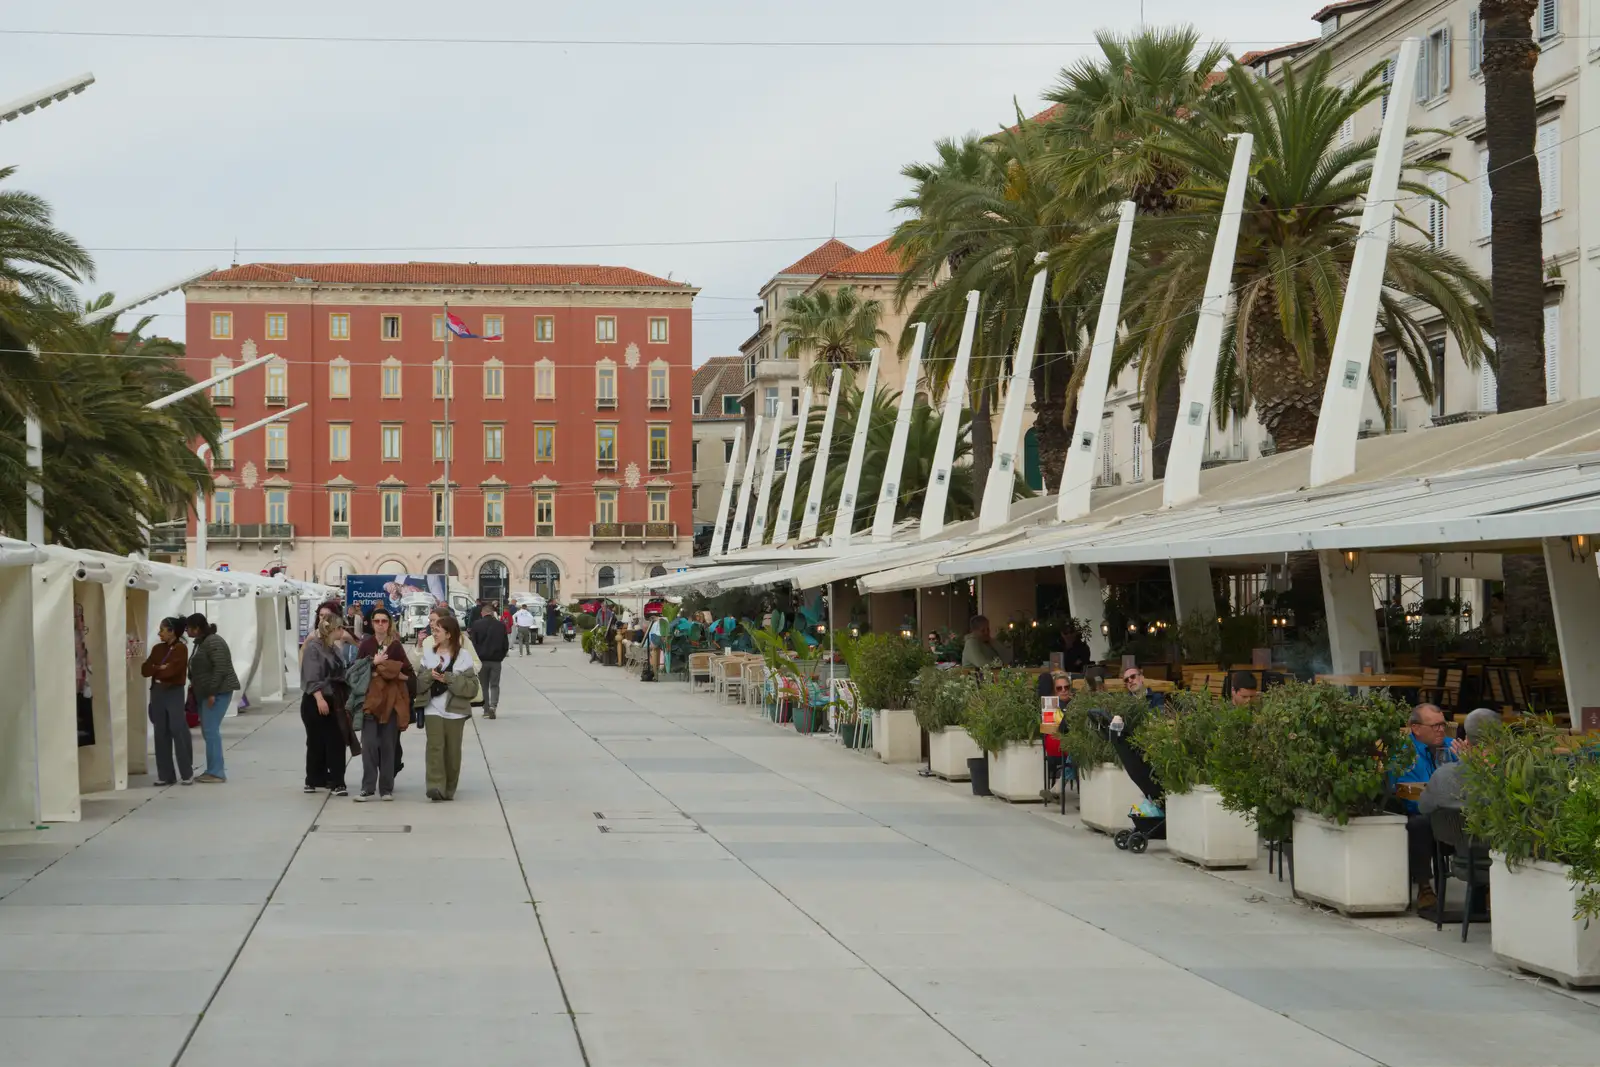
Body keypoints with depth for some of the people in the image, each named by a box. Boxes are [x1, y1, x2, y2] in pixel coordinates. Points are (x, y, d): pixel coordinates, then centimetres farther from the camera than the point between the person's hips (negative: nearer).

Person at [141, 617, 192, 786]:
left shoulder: (181, 648, -7)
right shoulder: (157, 649, 13)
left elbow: (171, 671, -17)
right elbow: (144, 670, 5)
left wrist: (154, 670, -1)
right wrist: (160, 668, -11)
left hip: (174, 693, -6)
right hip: (157, 693, 6)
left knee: (178, 732, -7)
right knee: (161, 734, 5)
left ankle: (187, 774, -1)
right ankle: (165, 774, 9)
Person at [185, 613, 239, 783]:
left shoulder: (213, 642, -16)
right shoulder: (201, 642, 16)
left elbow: (220, 669, -23)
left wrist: (212, 693, -23)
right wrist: (194, 684, 14)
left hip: (217, 692, -11)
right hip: (205, 693, 11)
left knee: (211, 730, -12)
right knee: (208, 731, 10)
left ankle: (216, 772, -11)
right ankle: (213, 770, 15)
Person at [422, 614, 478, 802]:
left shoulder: (463, 656, 0)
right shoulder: (428, 655, 10)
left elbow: (472, 686, -8)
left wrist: (449, 678, -17)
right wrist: (430, 675, -14)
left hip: (455, 710, -1)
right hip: (433, 709, 1)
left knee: (452, 750, 4)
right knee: (435, 746, -14)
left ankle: (449, 789, 16)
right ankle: (435, 786, -22)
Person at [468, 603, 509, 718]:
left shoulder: (476, 624, -5)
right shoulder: (500, 625, 0)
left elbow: (473, 643, -5)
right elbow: (505, 645, 3)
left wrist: (476, 658, 6)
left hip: (481, 660, -1)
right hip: (496, 660, 1)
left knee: (484, 686, 10)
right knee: (494, 685, 7)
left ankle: (486, 710, 11)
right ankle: (493, 705, -16)